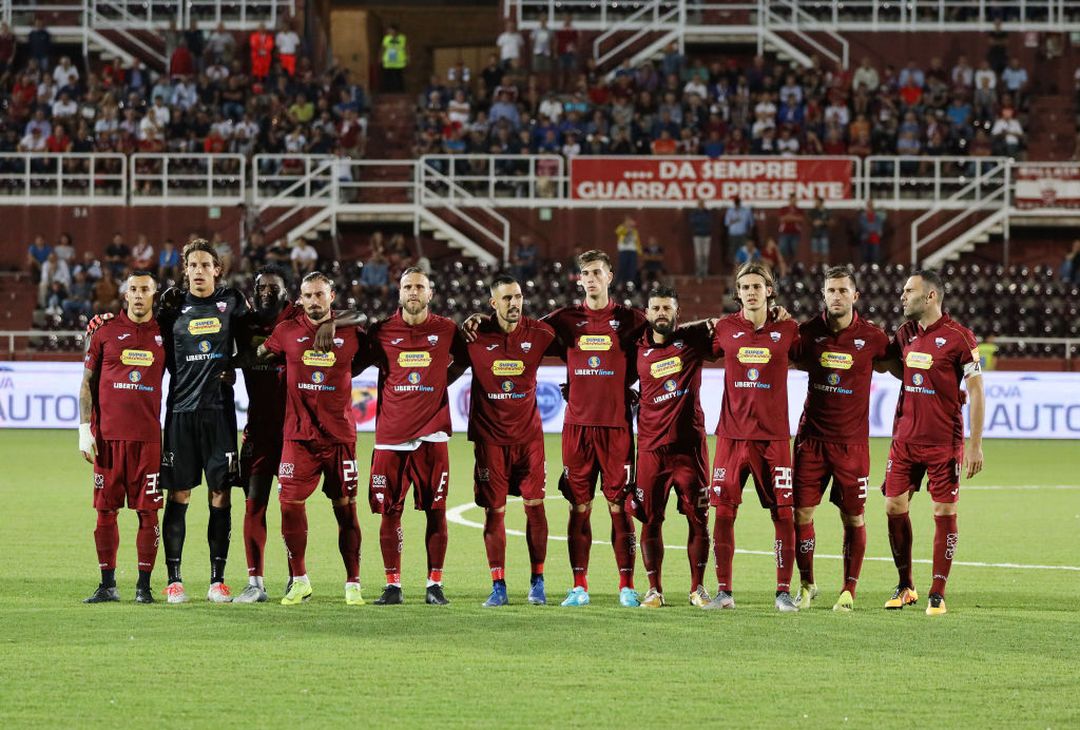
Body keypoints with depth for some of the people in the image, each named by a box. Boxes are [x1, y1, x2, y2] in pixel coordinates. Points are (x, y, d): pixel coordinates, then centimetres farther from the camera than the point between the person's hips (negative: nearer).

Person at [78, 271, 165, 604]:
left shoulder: (163, 333, 7)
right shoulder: (106, 331, 5)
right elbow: (87, 383, 8)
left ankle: (144, 585, 4)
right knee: (106, 510, 2)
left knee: (148, 511, -2)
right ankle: (108, 585, 10)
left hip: (148, 436, 0)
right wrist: (85, 429, 0)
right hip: (107, 435, 0)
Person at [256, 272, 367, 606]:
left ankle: (353, 584, 7)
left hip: (340, 434, -1)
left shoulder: (352, 333, 3)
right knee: (290, 503, -4)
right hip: (299, 434, 1)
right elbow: (260, 356, 19)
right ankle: (299, 581, 11)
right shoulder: (287, 331, 4)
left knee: (346, 507, 0)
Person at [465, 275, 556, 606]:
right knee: (494, 510, -1)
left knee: (535, 504, -2)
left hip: (528, 434, 1)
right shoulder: (476, 336, -5)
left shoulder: (539, 334, -3)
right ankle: (498, 586, 3)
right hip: (490, 436, -1)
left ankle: (537, 582, 8)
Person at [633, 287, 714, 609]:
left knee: (698, 519, 0)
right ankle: (654, 589, 12)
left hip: (689, 443, -1)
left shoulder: (692, 339, 2)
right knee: (650, 520, 2)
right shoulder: (639, 350, 6)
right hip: (651, 446, 1)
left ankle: (698, 588, 11)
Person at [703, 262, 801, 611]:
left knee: (783, 513, -3)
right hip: (732, 434, 1)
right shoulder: (725, 329, 4)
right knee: (723, 511, -1)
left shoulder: (787, 330, 2)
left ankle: (784, 591, 5)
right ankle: (724, 591, 8)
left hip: (773, 436, -1)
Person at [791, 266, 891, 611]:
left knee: (853, 518, 3)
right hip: (812, 437, 1)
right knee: (801, 512, -1)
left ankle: (849, 590, 15)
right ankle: (806, 584, 15)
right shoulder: (809, 332, 0)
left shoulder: (871, 337, -4)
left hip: (852, 440, -1)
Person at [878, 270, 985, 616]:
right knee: (894, 505, 3)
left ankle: (937, 594, 6)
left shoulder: (958, 337, -10)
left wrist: (975, 445, -13)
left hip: (944, 442, -6)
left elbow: (976, 392, -9)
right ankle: (905, 586, 17)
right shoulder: (905, 333, 8)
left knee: (944, 512, -1)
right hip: (906, 438, 6)